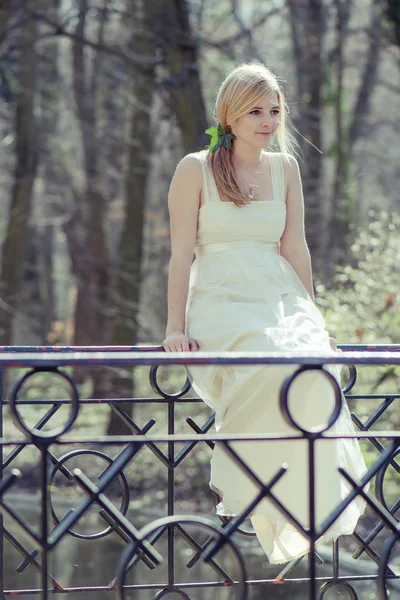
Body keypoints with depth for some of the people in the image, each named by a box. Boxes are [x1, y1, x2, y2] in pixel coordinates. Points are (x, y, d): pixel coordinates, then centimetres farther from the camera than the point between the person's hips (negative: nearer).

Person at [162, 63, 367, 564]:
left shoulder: (285, 168, 13)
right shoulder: (195, 169, 1)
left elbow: (295, 249, 16)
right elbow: (181, 253, -2)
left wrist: (311, 317, 16)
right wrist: (176, 328, -7)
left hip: (279, 296, 4)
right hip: (220, 299, -4)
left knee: (315, 367, -27)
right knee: (270, 368, -35)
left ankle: (306, 507, -17)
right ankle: (236, 478, -16)